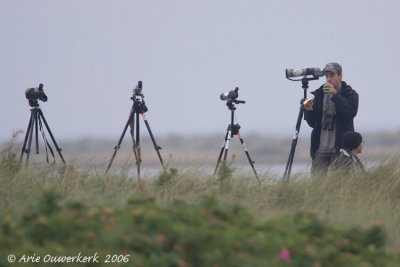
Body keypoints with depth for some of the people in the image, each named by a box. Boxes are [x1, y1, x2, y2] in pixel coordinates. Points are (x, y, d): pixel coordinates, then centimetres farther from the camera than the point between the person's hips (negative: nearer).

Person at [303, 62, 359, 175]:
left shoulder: (350, 94, 4)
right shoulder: (319, 94, 13)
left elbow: (350, 113, -16)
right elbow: (312, 123, 15)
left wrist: (335, 95, -15)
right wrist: (309, 111, -7)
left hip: (341, 149, -3)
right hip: (321, 150, 3)